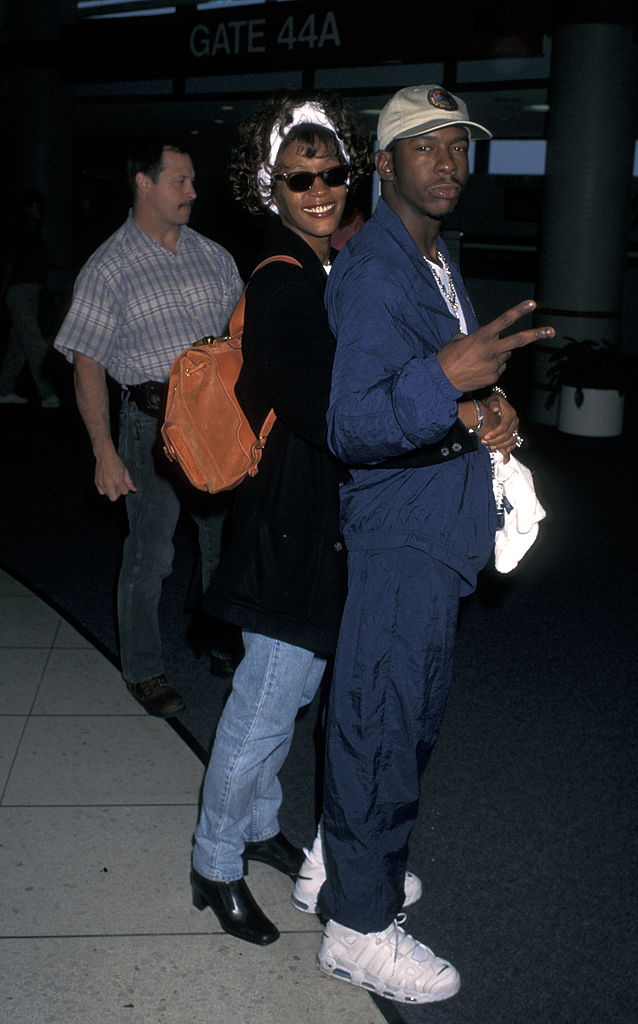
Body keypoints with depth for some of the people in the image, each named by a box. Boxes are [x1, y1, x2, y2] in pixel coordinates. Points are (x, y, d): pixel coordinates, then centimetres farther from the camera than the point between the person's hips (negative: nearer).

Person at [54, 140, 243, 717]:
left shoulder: (213, 257, 8)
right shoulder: (109, 269, -5)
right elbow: (87, 365, -7)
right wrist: (105, 452, -13)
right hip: (153, 421, -4)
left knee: (227, 540, 14)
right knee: (150, 554, 2)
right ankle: (143, 670, 20)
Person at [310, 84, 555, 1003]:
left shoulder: (435, 262, 15)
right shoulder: (374, 272, -17)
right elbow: (352, 426, -27)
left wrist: (485, 415, 6)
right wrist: (446, 378, -42)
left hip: (437, 531, 10)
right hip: (400, 532, -10)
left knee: (414, 712, 21)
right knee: (382, 721, -2)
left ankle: (355, 861, 39)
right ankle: (360, 928, 13)